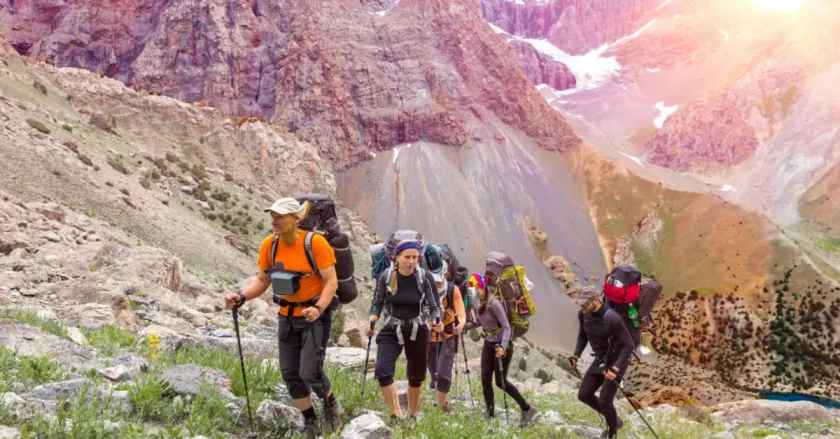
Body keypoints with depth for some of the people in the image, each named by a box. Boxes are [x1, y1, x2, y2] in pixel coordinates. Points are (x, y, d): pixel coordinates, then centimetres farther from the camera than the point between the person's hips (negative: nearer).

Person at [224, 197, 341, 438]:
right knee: (290, 374, 6)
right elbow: (262, 280, 6)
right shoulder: (269, 245, -3)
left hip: (315, 315, -5)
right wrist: (241, 297, -11)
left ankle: (331, 403, 22)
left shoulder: (315, 242, -18)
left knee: (310, 372, -12)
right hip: (287, 316, 5)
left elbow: (331, 281, -17)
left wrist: (318, 308, -32)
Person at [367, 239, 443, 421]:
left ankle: (413, 416, 31)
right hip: (391, 331, 0)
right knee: (383, 372, -21)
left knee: (416, 378, 12)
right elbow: (377, 303, 4)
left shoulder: (425, 277, -10)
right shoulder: (385, 276, -7)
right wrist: (372, 321, -12)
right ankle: (396, 415, -15)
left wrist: (437, 321, -20)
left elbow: (434, 305, -1)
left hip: (418, 332, 0)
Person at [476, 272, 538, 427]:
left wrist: (503, 346, -37)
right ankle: (490, 413, 15)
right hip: (489, 343, 7)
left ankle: (527, 409, 11)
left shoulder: (494, 304, -23)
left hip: (502, 345, -7)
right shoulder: (481, 304, 1)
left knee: (500, 381, -3)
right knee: (485, 378, 2)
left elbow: (506, 327, -26)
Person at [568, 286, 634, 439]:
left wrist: (615, 369, -33)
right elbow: (583, 336, 9)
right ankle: (614, 420, 30)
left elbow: (629, 345, -26)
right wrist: (576, 356, -4)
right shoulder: (583, 314, -10)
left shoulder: (612, 319, -33)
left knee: (604, 402, -7)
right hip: (601, 360, 7)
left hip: (617, 362, -7)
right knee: (584, 395, 7)